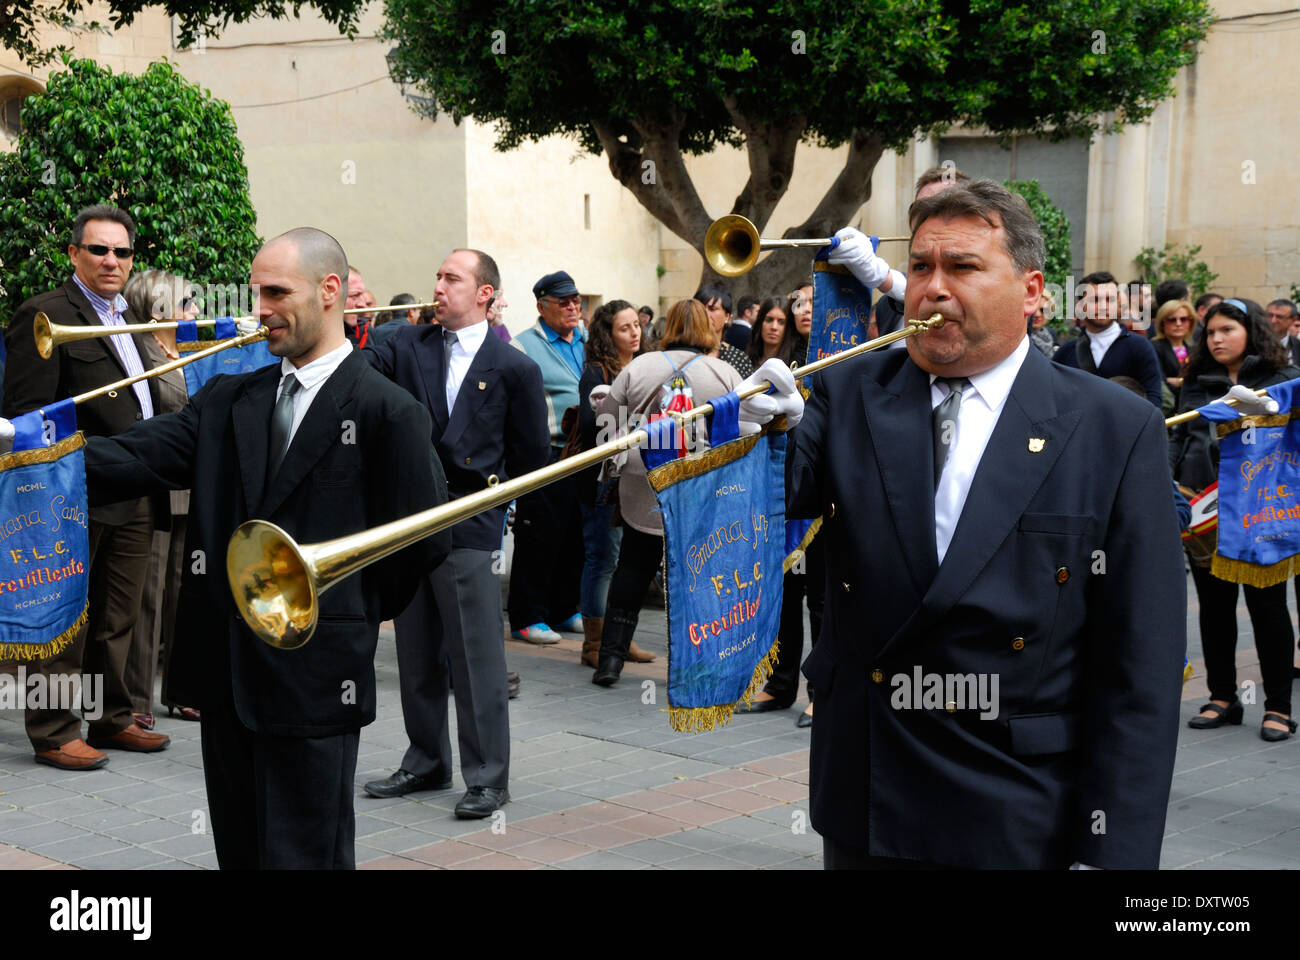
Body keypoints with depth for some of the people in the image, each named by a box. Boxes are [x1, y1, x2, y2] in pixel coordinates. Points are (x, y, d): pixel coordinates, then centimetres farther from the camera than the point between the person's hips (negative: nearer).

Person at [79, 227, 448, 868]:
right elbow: (142, 456, -4)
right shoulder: (229, 401, 9)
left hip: (315, 676, -6)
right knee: (238, 851, 16)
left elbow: (422, 538, -6)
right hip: (225, 671, 6)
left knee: (303, 856, 2)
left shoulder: (387, 412, -8)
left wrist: (358, 613, 3)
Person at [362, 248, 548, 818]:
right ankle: (426, 763, 28)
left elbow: (532, 455, 4)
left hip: (469, 529, -4)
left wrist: (485, 487, 7)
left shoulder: (513, 369, -3)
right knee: (417, 656, 14)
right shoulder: (410, 347, 7)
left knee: (476, 658, -2)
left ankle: (488, 777, 9)